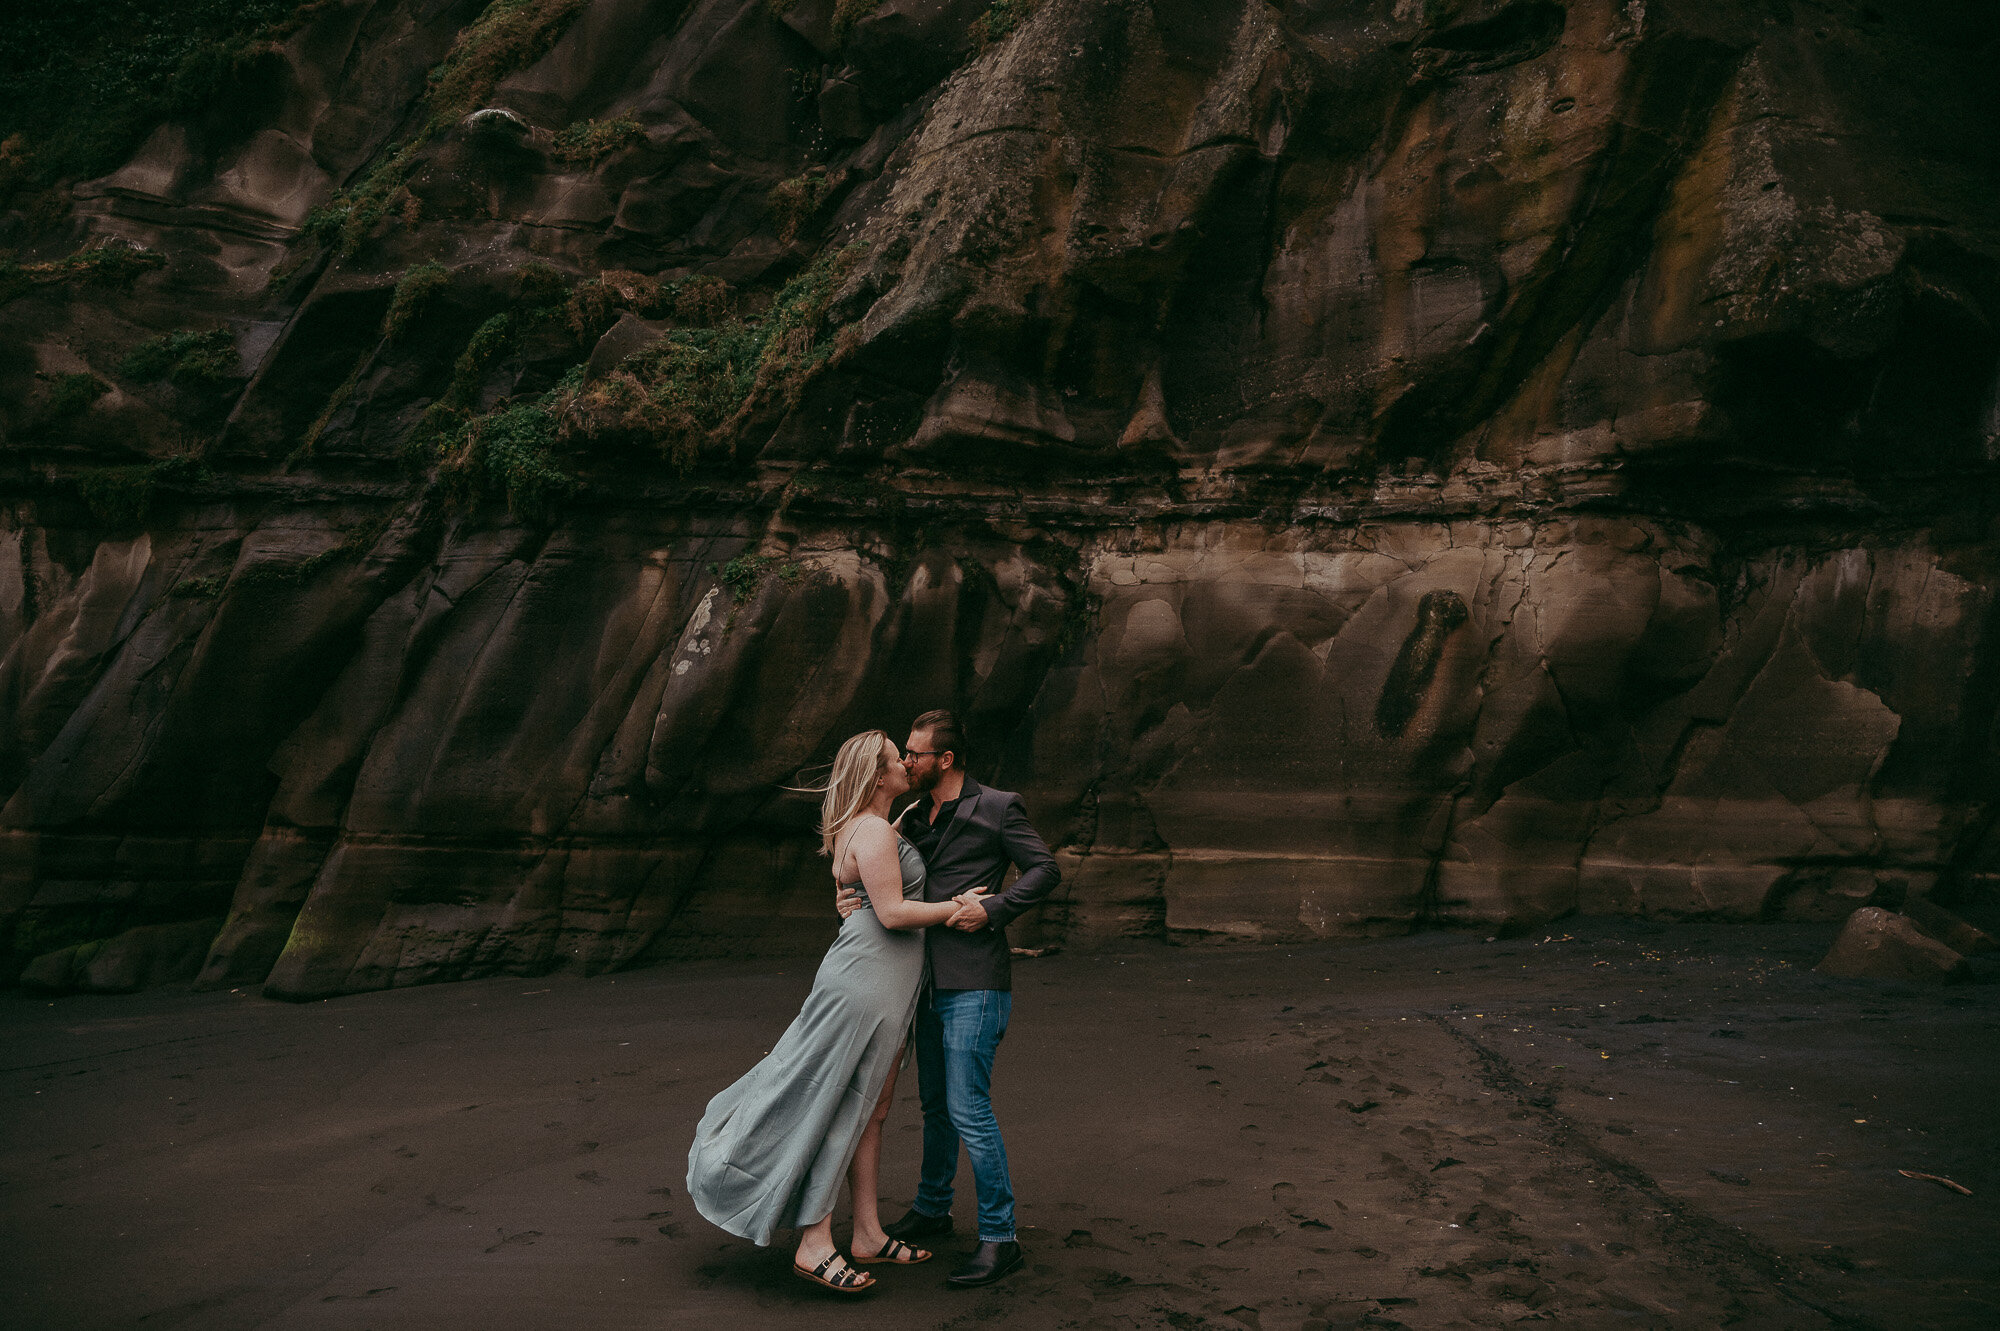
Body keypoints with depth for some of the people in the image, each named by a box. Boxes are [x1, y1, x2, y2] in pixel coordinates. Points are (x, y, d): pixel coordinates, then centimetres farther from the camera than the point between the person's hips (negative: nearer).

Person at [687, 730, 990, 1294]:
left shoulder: (865, 826, 14)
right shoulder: (874, 832, -17)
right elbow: (893, 913, -19)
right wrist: (958, 906, -9)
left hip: (885, 988, 10)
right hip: (865, 979, -10)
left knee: (872, 1111, 13)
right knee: (840, 1110, -4)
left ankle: (868, 1235, 21)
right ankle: (814, 1246, 4)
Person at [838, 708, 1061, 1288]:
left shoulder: (997, 808, -6)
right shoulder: (914, 818, 14)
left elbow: (1045, 870, -8)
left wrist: (992, 908, -18)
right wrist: (851, 898, -1)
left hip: (975, 984, -8)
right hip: (931, 980, 8)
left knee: (969, 1109, -9)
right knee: (935, 1103, 19)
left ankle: (1000, 1239, 2)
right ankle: (932, 1208, 36)